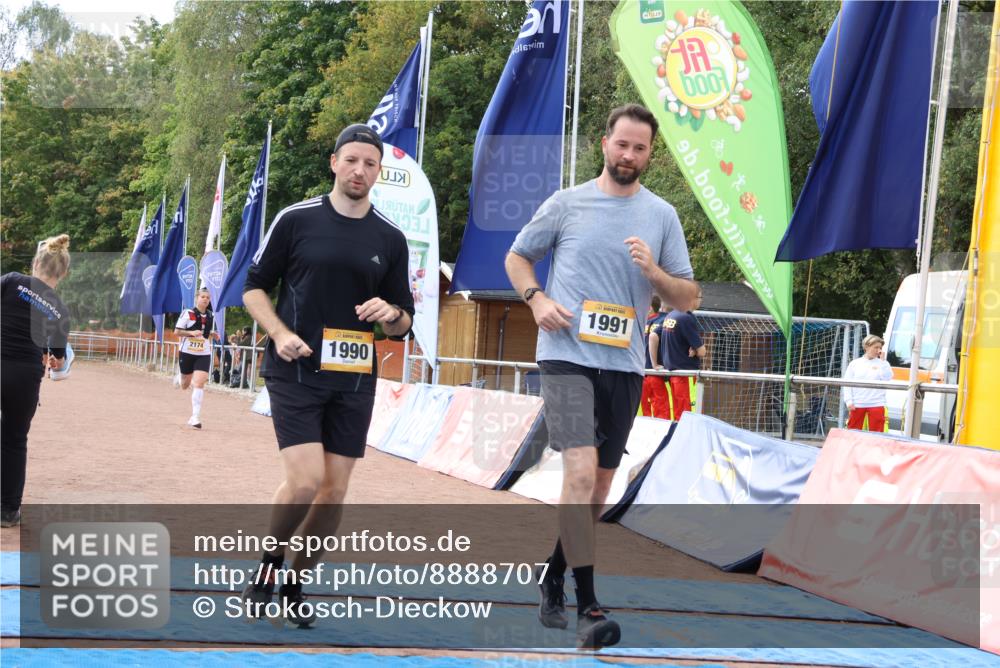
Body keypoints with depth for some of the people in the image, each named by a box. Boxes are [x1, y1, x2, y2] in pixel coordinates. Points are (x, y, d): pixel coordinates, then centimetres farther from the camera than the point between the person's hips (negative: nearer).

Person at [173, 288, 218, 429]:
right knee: (185, 385, 15)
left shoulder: (210, 316, 6)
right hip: (187, 352, -2)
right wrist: (191, 333, -23)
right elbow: (176, 331, -8)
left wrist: (212, 335, 2)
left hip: (203, 354, 2)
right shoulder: (187, 313, -9)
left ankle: (195, 417, -14)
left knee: (199, 383, -15)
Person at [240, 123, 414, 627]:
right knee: (306, 479, -15)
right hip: (296, 373, -3)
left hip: (354, 379, 4)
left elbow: (403, 321, 13)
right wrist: (279, 333, -12)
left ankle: (295, 586, 21)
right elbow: (254, 286, 4)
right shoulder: (296, 219, -1)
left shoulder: (390, 239, 7)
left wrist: (390, 314, -11)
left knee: (334, 490, 3)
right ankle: (268, 564, 12)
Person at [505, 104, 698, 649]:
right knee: (581, 471, -19)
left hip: (625, 365, 4)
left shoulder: (662, 215, 8)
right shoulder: (566, 204, 2)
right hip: (567, 357, -4)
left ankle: (553, 574, 34)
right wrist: (537, 298, -6)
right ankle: (587, 606, -15)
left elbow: (686, 296, 8)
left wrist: (654, 272, -12)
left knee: (598, 488, 12)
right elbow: (517, 257, 13)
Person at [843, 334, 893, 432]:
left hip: (876, 404, -1)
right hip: (857, 405, 1)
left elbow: (887, 378, -9)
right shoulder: (855, 363, 7)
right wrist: (849, 401, -4)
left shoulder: (882, 364, 6)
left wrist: (883, 361, -8)